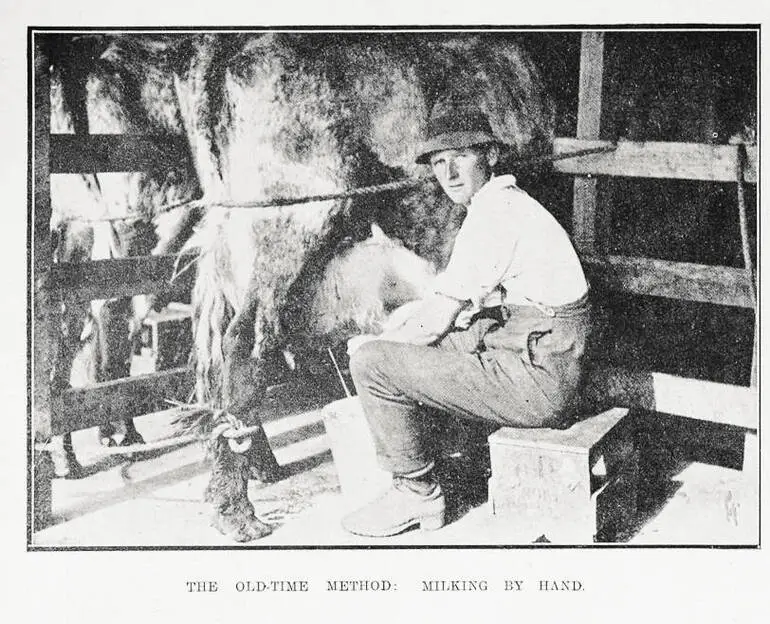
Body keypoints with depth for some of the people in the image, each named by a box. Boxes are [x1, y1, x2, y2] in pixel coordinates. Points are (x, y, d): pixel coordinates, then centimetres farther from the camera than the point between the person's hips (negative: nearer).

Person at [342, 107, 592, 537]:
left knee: (372, 363, -11)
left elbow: (439, 318, -14)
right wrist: (386, 336, 12)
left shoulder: (494, 209, -16)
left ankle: (418, 492, 6)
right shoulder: (506, 202, 16)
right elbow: (452, 299, 21)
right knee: (407, 319, 22)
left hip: (537, 381, -10)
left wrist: (372, 345, 3)